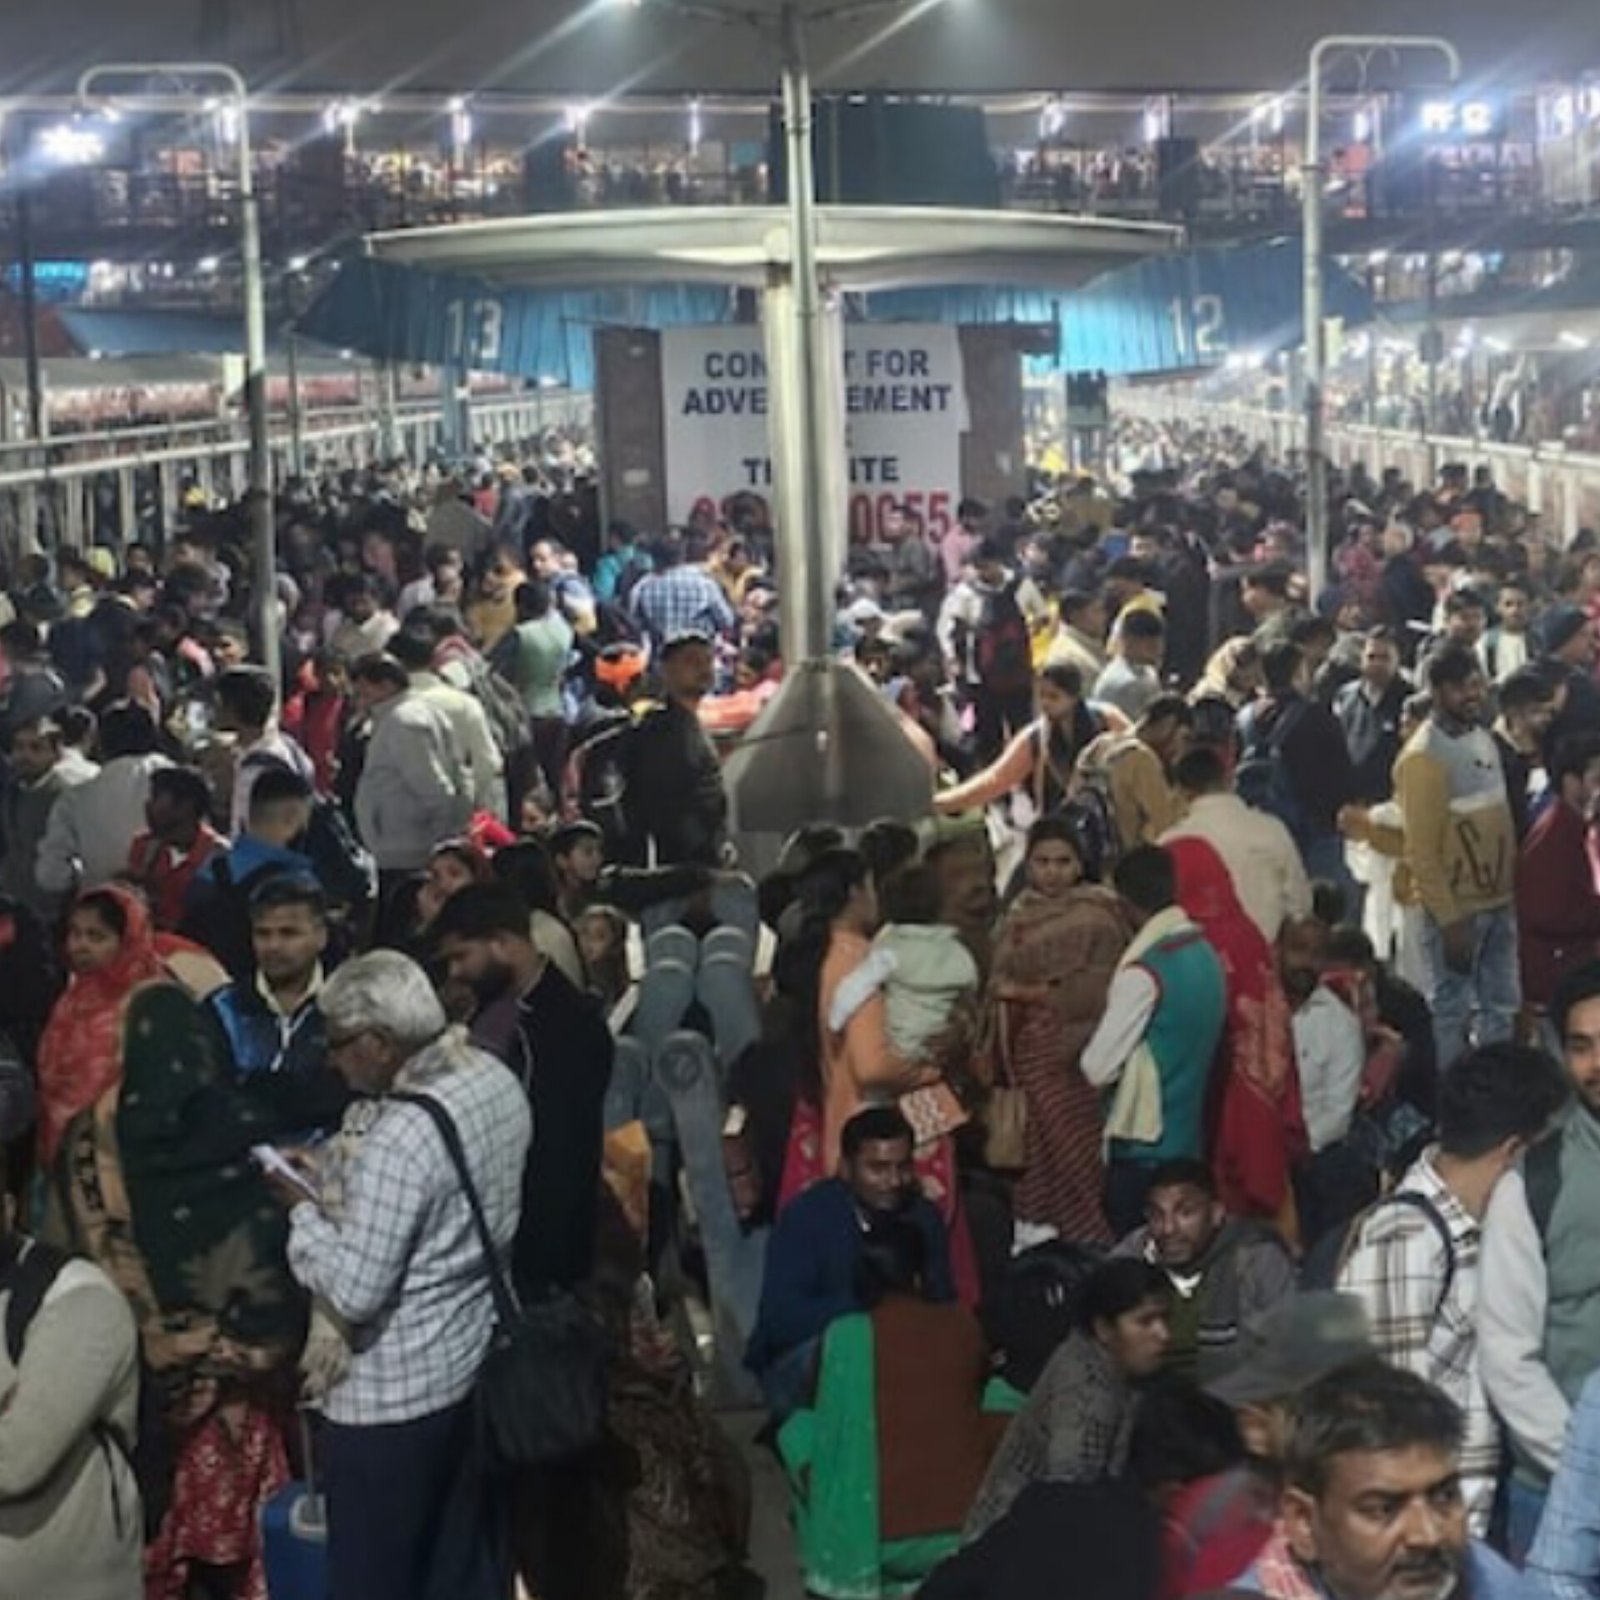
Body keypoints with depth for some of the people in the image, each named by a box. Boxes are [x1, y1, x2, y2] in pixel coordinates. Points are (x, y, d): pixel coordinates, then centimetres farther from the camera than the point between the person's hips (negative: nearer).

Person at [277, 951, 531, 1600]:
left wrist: (302, 1207, -12)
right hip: (477, 1363, 8)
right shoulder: (498, 1081, -2)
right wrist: (339, 1174, 7)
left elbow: (355, 1292, -26)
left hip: (395, 1394, -8)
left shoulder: (401, 1136, -28)